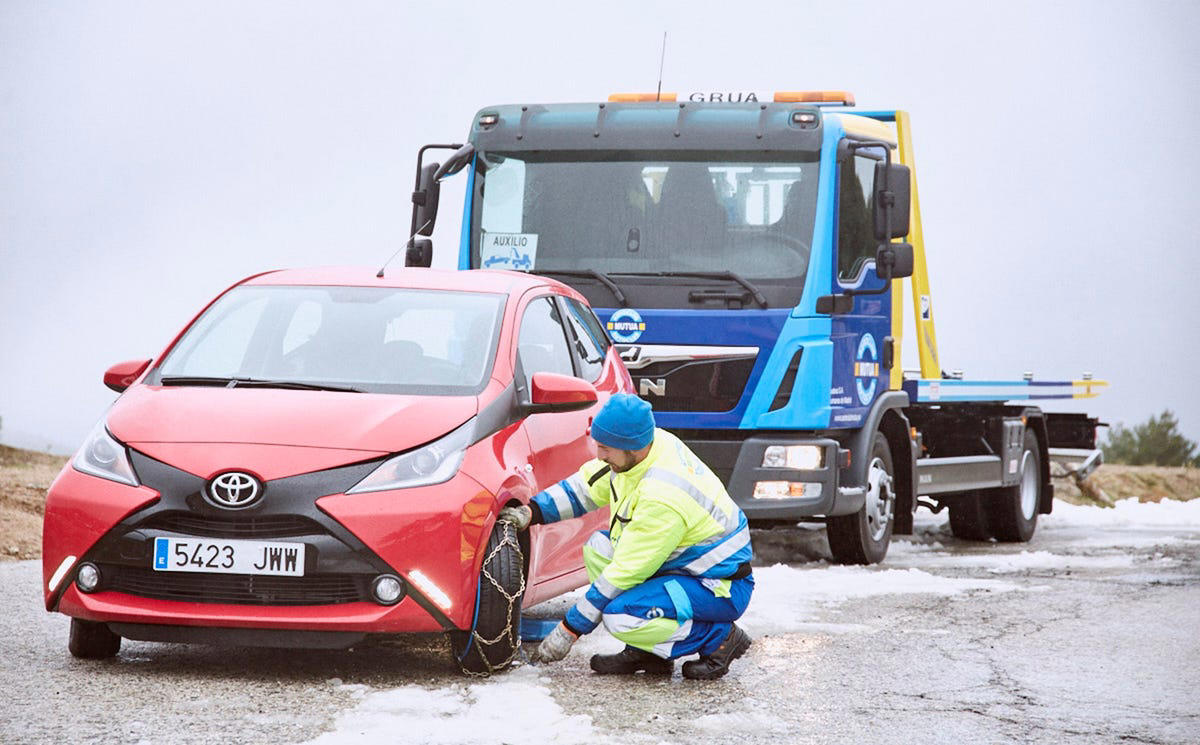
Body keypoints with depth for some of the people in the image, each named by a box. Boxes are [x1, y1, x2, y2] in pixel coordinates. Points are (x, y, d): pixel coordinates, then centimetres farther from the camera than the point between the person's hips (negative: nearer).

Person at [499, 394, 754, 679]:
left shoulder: (661, 496, -31)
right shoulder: (639, 449, -6)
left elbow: (627, 572, -25)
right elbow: (585, 485, 12)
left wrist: (569, 630, -18)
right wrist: (532, 512, -1)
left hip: (722, 590, -10)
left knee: (621, 617, -26)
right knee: (598, 547, 4)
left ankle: (719, 638, -6)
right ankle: (646, 653, 3)